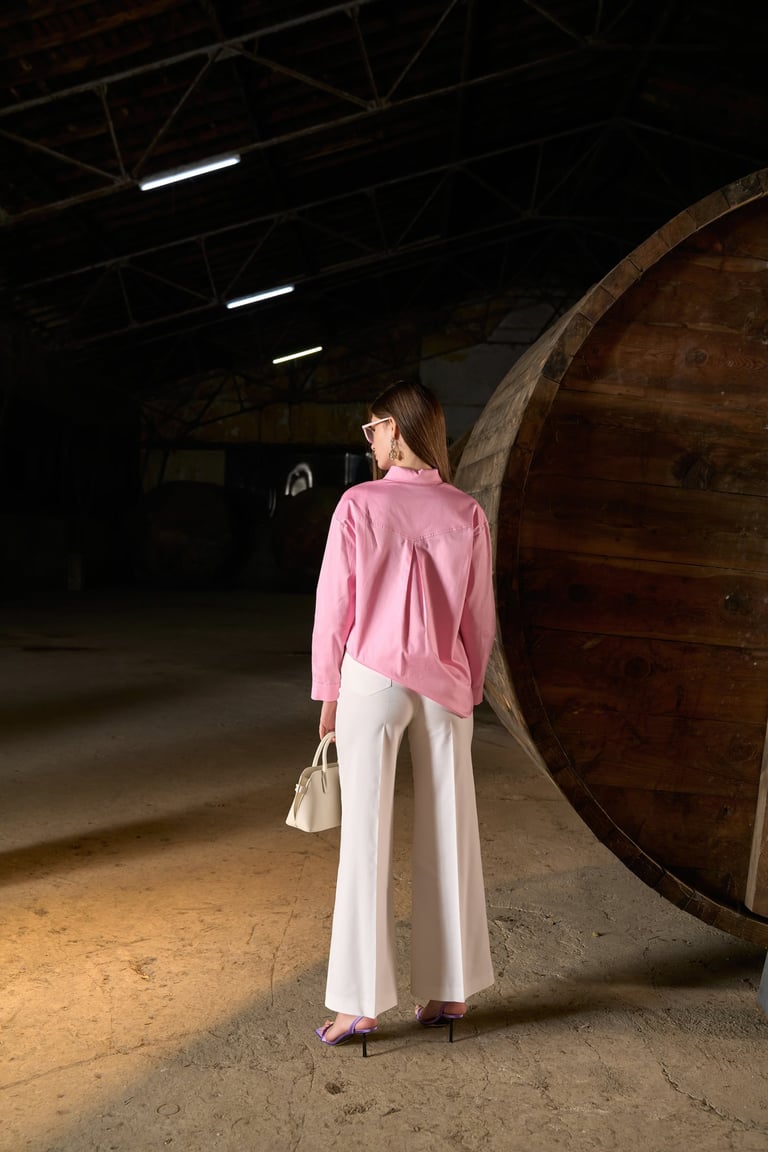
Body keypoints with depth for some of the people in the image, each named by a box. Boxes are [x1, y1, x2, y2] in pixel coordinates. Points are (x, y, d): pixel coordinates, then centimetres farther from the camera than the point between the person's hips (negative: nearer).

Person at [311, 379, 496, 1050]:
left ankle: (360, 1003, 16)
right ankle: (450, 988, 27)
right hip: (444, 687, 3)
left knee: (366, 841, 6)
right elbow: (480, 619, 4)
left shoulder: (360, 503, -8)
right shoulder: (467, 513, 0)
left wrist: (329, 691, 5)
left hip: (372, 681, -3)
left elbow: (334, 607, -6)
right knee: (449, 836, 13)